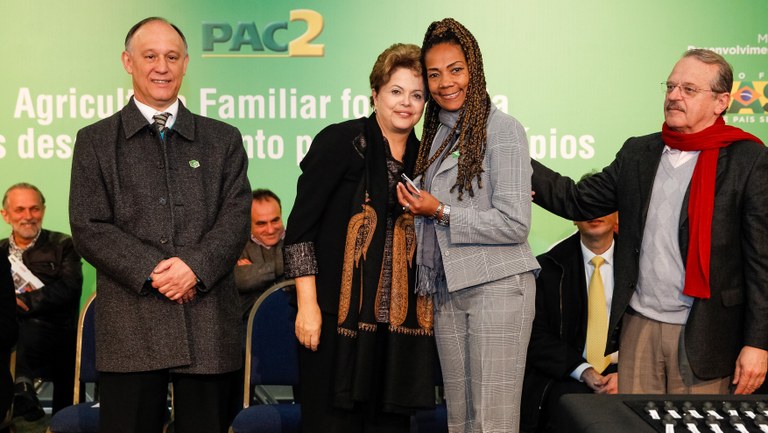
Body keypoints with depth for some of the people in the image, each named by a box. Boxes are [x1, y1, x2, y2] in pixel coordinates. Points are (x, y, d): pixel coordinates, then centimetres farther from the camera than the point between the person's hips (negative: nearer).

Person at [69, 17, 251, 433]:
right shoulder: (95, 141, 9)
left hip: (209, 324, 1)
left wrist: (195, 267, -14)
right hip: (130, 325, -1)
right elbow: (88, 228, 0)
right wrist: (152, 273, -12)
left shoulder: (223, 140, 13)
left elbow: (236, 218, 3)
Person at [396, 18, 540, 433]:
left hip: (497, 286, -7)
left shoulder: (503, 130, -8)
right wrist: (419, 208, 3)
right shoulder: (437, 134, 15)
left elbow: (515, 224, -14)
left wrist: (441, 211, -13)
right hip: (448, 290, 7)